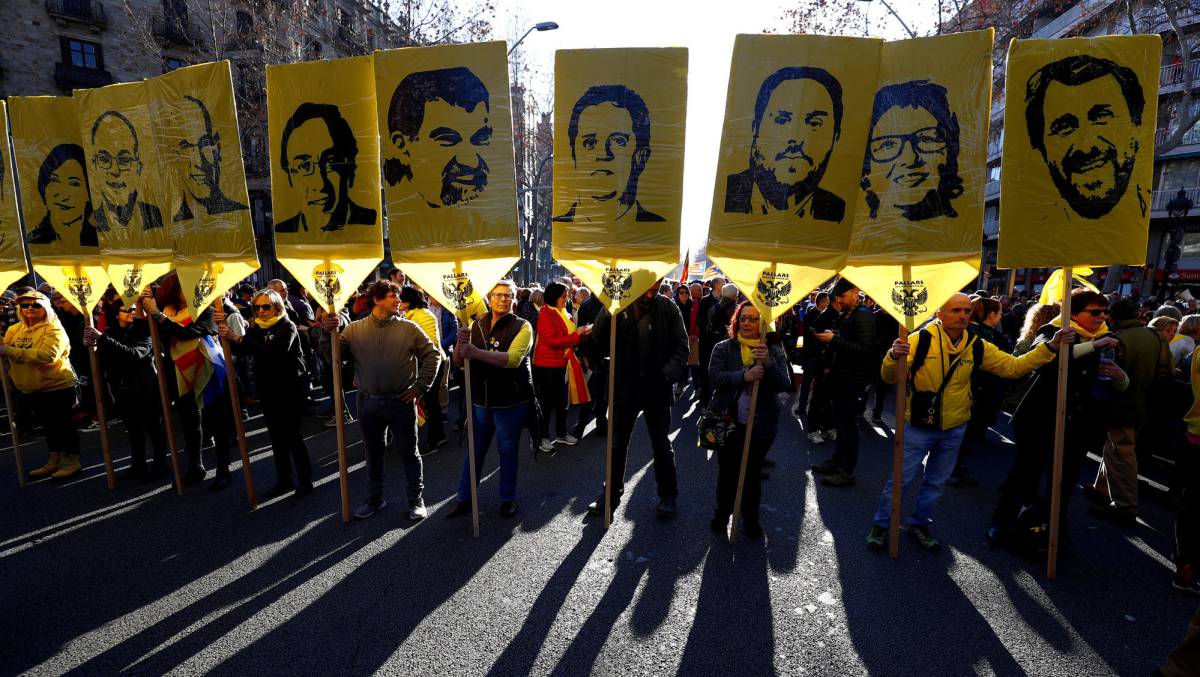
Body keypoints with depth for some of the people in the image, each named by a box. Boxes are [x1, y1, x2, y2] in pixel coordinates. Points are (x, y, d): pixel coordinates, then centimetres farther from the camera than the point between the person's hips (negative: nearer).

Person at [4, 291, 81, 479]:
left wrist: (11, 351, -28)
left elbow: (48, 355, -28)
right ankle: (54, 462, 31)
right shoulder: (14, 330, 7)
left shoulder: (54, 330, -14)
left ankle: (72, 462, 13)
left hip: (57, 387, -7)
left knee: (63, 424, 2)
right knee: (48, 426, 19)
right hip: (30, 390, 7)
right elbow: (5, 354, 10)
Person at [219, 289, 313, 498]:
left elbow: (275, 351, -29)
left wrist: (238, 338, -35)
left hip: (290, 388, -6)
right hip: (268, 390, 6)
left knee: (292, 435, -4)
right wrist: (226, 330, -20)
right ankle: (284, 480, 23)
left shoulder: (287, 327, -11)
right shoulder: (256, 328, 9)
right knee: (276, 436, 12)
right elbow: (242, 350, -6)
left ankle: (305, 480, 8)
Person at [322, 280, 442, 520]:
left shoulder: (408, 328, -3)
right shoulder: (354, 329, 1)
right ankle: (374, 499, 35)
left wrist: (421, 386, -4)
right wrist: (329, 333, -20)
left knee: (409, 453, 8)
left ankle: (417, 500, 24)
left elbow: (432, 355, 0)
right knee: (373, 453, 18)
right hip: (369, 403, 2)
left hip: (401, 402, -2)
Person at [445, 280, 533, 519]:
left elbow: (513, 359, -25)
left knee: (508, 451, 12)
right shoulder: (477, 326, 6)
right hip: (480, 399, 4)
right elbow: (458, 361, 5)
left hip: (511, 401, -3)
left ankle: (508, 498, 28)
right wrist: (460, 345, -18)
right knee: (475, 451, 14)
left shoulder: (522, 327, -8)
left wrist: (478, 353, -37)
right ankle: (464, 498, 27)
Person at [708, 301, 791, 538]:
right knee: (727, 471, 11)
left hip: (761, 425, 0)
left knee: (753, 473, 11)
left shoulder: (775, 352, 2)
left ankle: (750, 519, 30)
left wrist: (768, 363, -24)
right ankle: (722, 514, 31)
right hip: (728, 421, 0)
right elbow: (715, 376, -12)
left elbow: (783, 384, -7)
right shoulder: (724, 348, 1)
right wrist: (744, 376, -26)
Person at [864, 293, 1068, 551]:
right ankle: (881, 524, 23)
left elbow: (1014, 366, 2)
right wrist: (893, 357, -42)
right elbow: (890, 377, -20)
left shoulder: (977, 346, -2)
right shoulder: (921, 340, -17)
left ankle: (919, 524, 38)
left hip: (954, 429, 5)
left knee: (936, 482, 19)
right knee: (902, 479, 5)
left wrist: (1050, 347, -9)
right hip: (918, 427, -5)